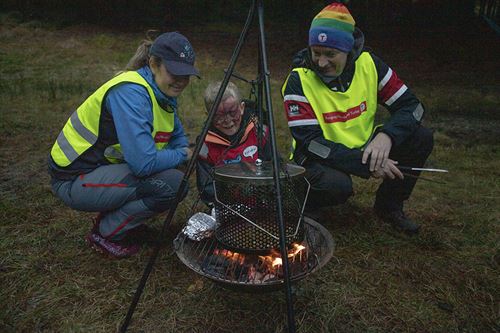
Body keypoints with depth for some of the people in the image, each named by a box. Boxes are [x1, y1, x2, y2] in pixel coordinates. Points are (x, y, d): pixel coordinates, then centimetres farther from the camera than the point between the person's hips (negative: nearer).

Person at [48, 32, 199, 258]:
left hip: (104, 166, 9)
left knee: (180, 172, 3)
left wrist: (191, 154, -7)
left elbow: (177, 138, 13)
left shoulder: (163, 92, 1)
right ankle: (105, 234, -1)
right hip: (75, 179, -9)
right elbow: (144, 163, -33)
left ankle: (113, 216, 14)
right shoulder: (130, 93, -26)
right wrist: (182, 155, -15)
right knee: (173, 183, -23)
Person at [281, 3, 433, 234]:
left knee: (421, 138, -11)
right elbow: (309, 142, -24)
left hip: (363, 148, 6)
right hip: (319, 158, -5)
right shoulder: (299, 80, -19)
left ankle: (389, 206, 8)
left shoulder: (368, 64, -7)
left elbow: (410, 104, -5)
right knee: (336, 185, -36)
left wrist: (386, 136, -26)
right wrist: (366, 163, -30)